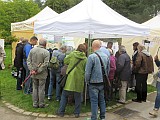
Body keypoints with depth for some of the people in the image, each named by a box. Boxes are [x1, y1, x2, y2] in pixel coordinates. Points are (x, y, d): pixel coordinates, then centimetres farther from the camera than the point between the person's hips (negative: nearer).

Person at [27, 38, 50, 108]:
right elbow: (45, 64, -19)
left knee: (35, 88, 15)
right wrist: (38, 71, -14)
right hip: (42, 74, -4)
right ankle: (41, 104, 17)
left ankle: (35, 104, 22)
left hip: (33, 74, 4)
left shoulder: (32, 50, 1)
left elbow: (28, 61, 0)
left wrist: (31, 70, -4)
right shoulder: (46, 52, -13)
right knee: (41, 89, 7)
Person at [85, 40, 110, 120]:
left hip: (94, 83, -5)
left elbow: (87, 71, -15)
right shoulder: (106, 56, 1)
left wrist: (87, 81, 0)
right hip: (103, 83, 5)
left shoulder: (91, 56, -17)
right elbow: (108, 70, 10)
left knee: (94, 101, 4)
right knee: (102, 100, 16)